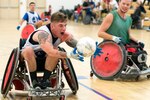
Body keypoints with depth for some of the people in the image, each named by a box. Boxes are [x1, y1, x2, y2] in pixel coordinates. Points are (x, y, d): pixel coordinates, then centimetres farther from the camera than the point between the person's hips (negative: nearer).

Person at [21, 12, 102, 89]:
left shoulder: (65, 35, -17)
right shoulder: (43, 34, -37)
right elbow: (50, 52, -51)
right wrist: (69, 55, -61)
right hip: (30, 56, -4)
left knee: (55, 51, -27)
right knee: (29, 50, -37)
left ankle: (45, 81, -17)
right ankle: (33, 80, -21)